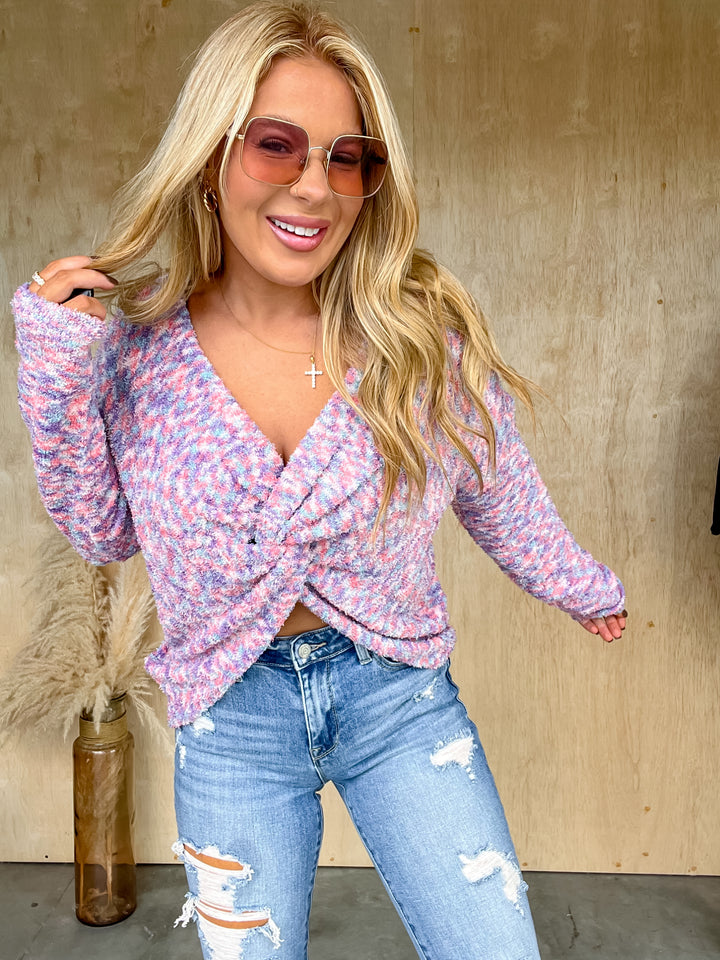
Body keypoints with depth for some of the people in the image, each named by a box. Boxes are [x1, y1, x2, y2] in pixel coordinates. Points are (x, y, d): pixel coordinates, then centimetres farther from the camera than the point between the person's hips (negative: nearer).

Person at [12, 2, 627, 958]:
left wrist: (582, 586, 18)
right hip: (230, 716, 1)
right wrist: (55, 376, -12)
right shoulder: (138, 348, -11)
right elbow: (105, 531, 1)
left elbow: (502, 495, 3)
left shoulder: (426, 334, -14)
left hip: (397, 693, 0)